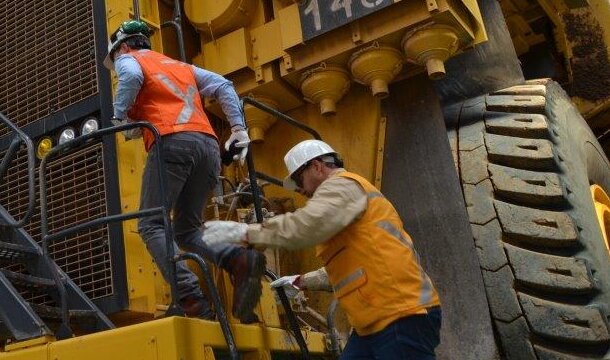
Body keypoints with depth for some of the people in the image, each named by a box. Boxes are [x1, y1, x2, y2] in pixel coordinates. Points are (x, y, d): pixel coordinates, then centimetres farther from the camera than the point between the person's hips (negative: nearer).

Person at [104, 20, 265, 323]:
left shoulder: (128, 59, 18)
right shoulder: (182, 66, 37)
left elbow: (131, 77, -7)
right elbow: (223, 86, 26)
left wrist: (119, 118, 2)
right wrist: (239, 129, 18)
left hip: (172, 141, -6)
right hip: (208, 144, 6)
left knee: (151, 225, -5)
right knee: (186, 230, 11)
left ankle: (192, 298, -22)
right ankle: (239, 259, -16)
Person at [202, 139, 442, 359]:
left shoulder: (343, 184, -5)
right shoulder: (343, 192, 27)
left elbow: (306, 226, -24)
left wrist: (244, 232, -19)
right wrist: (302, 282, 33)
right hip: (377, 321, 10)